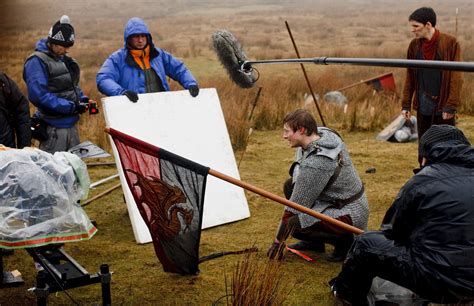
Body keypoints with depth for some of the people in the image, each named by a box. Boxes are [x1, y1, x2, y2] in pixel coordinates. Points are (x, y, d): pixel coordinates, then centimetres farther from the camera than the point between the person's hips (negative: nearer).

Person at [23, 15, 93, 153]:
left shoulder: (64, 59, 13)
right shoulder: (37, 61, -12)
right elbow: (39, 95, -22)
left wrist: (83, 100, 3)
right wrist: (71, 107, -21)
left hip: (71, 124, 8)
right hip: (53, 128, -8)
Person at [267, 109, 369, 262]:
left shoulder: (314, 164, -29)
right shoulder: (323, 133, -2)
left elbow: (297, 205, -21)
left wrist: (278, 241, -12)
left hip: (350, 215, -10)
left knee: (294, 224, -26)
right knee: (290, 186, 10)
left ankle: (344, 241, -5)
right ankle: (315, 242, 16)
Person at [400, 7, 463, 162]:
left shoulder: (450, 43, -9)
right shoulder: (414, 45, 5)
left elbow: (456, 77, -10)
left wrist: (451, 106, -15)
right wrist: (406, 104, 6)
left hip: (442, 107, -4)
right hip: (423, 107, 5)